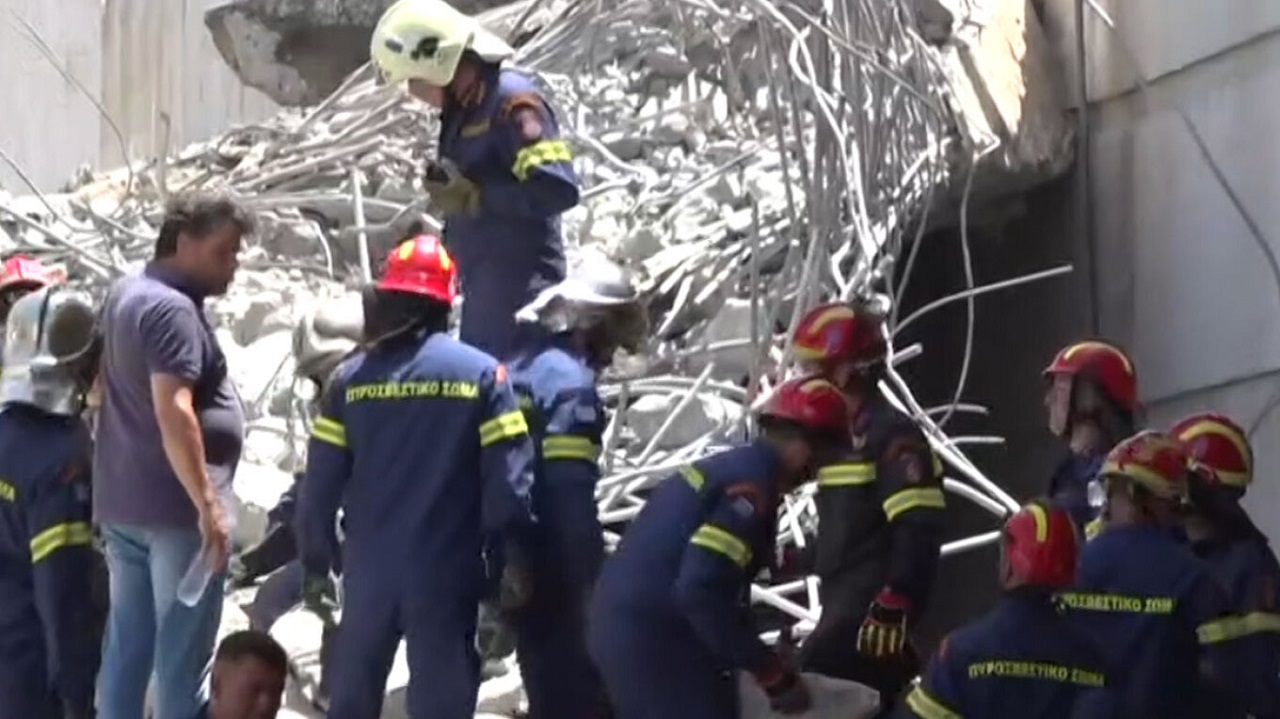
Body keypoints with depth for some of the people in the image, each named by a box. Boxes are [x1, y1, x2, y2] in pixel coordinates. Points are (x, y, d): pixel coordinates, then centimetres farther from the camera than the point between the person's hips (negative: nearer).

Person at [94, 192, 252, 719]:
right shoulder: (172, 309, -18)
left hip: (121, 500, 10)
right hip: (174, 506, -10)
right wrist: (208, 504, -26)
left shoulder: (126, 293, 13)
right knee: (183, 648, -4)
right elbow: (173, 412, -27)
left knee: (127, 642, 13)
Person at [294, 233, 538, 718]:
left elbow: (320, 484, 0)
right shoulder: (481, 374, -4)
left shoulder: (351, 378, 0)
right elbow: (508, 479, -9)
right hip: (447, 571, -2)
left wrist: (316, 564, 9)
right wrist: (513, 559, 0)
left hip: (369, 568, 2)